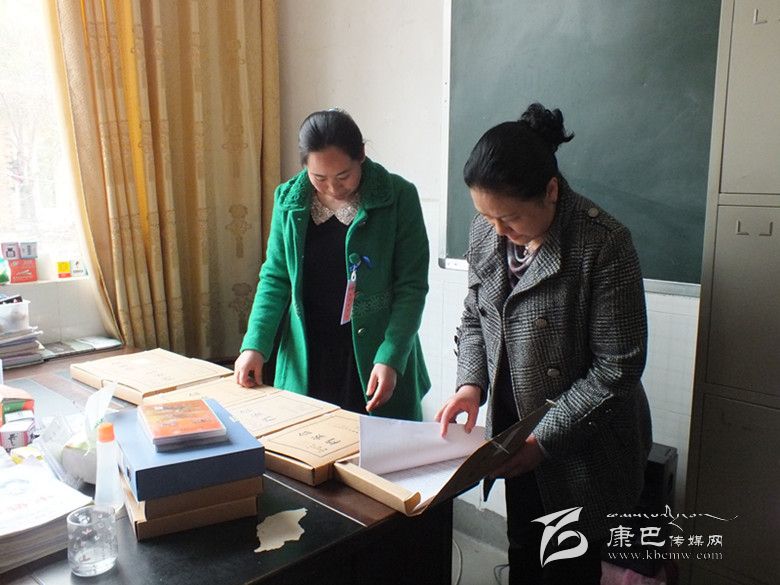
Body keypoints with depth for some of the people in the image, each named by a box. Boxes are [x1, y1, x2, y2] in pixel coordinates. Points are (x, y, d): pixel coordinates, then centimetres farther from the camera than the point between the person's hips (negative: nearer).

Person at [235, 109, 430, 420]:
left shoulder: (399, 197, -11)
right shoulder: (289, 199, -1)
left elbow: (411, 287, -11)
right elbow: (275, 278, 5)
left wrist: (390, 359, -20)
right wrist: (255, 345, -7)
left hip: (373, 358, -2)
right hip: (306, 361, 3)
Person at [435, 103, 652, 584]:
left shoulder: (603, 244, -23)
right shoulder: (486, 230, -5)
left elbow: (617, 368, -20)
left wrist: (545, 439, -20)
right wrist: (471, 383, -7)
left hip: (583, 449, -5)